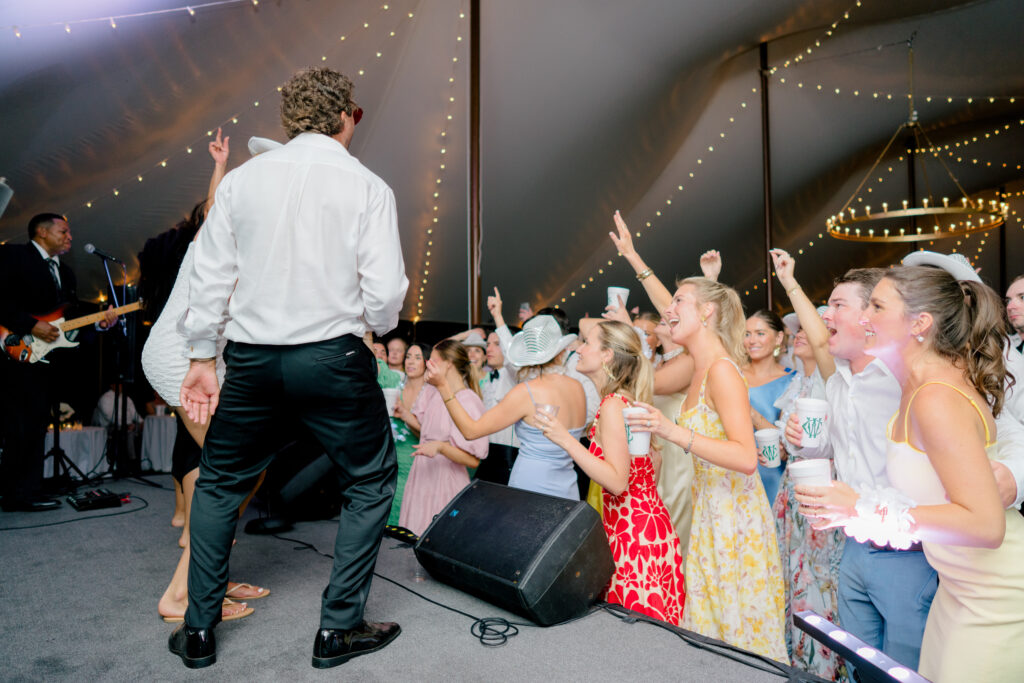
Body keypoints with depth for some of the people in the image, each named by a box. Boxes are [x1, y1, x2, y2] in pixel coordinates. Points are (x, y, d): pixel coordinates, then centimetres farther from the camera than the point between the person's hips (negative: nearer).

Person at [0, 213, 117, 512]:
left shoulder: (66, 273, 22)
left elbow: (71, 318, 18)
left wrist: (99, 322, 1)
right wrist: (32, 326, -18)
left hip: (47, 361, 7)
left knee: (35, 429, 8)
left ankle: (26, 495, 13)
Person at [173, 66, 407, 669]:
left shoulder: (241, 179, 5)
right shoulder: (366, 186, -4)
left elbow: (210, 277, 6)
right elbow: (386, 291, -10)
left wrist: (202, 359, 15)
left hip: (251, 359, 4)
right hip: (333, 358, -3)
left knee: (219, 483, 23)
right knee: (371, 482, 15)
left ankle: (199, 631, 30)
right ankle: (339, 630, 19)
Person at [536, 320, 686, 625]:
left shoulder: (612, 405, -18)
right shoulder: (627, 399, 11)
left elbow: (617, 481, -23)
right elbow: (654, 459, 18)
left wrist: (567, 440, -27)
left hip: (634, 533, -9)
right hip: (649, 518, 9)